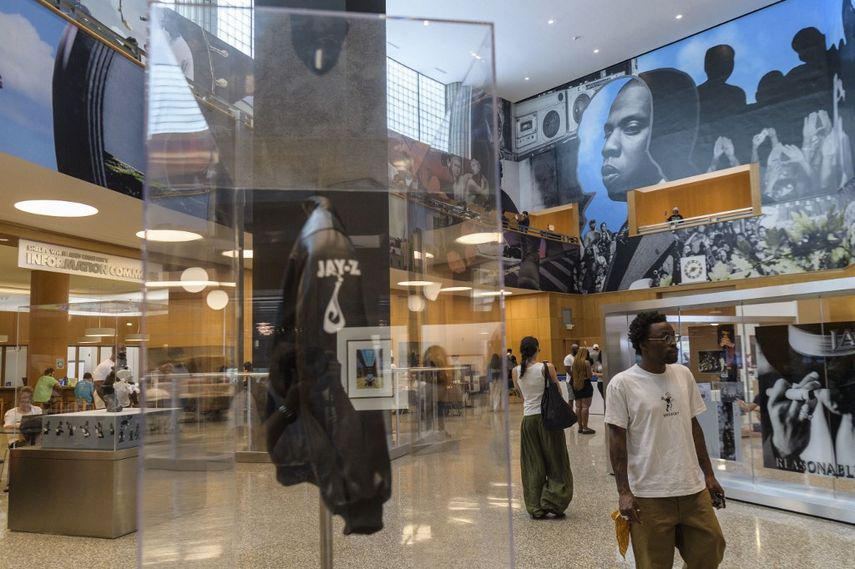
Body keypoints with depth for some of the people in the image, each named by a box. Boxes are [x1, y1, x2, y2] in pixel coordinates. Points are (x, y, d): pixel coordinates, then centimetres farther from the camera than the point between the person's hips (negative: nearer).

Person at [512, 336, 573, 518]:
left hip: (529, 419, 3)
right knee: (556, 462, 11)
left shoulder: (516, 371, -2)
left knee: (533, 465, 11)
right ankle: (552, 502, 7)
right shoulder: (547, 367, -12)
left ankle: (536, 508, 15)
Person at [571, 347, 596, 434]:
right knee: (585, 406, -5)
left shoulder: (574, 362, 5)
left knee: (578, 406, 10)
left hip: (576, 386, 6)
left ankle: (580, 427, 15)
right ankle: (585, 428, -5)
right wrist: (592, 372, 6)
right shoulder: (586, 362, -11)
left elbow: (571, 375, 9)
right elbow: (590, 376, -13)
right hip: (585, 385, -6)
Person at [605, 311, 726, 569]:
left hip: (693, 489, 5)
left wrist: (709, 475, 13)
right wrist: (624, 492, -12)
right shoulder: (622, 384, -11)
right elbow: (617, 440, -9)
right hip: (650, 495, -5)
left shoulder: (683, 375, 6)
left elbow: (694, 427, 13)